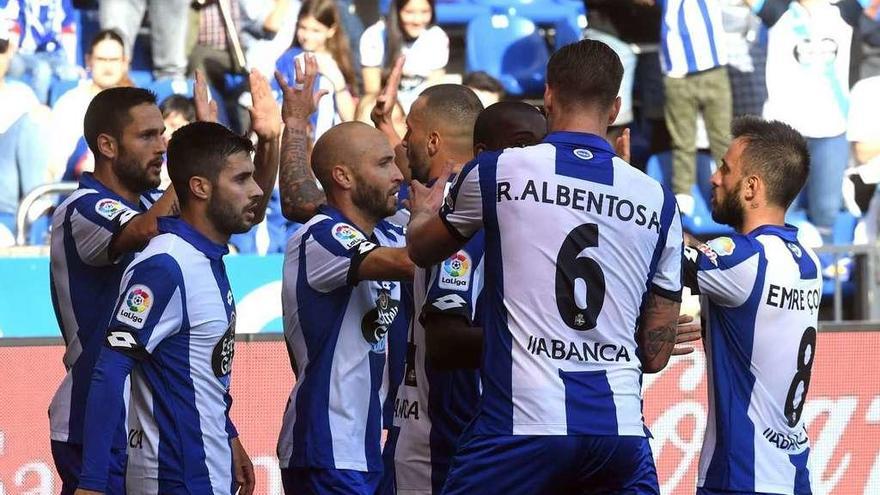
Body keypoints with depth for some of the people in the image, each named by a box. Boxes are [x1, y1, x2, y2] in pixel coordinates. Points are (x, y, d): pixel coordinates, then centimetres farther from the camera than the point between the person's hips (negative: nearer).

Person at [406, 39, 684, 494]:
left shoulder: (495, 171, 2)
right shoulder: (658, 201, 9)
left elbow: (422, 250, 23)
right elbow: (656, 353, 13)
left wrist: (423, 212, 47)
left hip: (521, 426, -3)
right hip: (621, 428, 3)